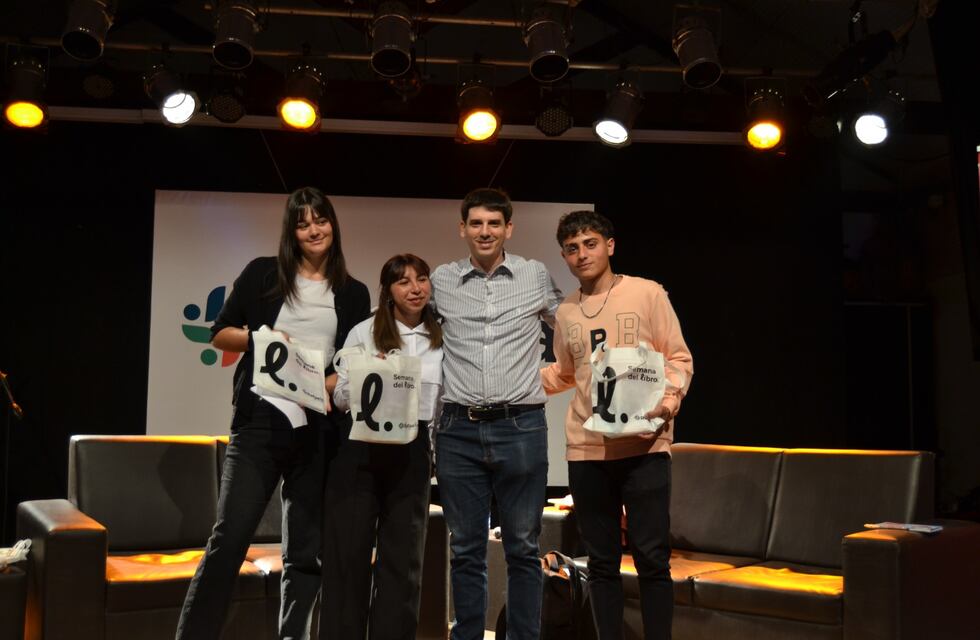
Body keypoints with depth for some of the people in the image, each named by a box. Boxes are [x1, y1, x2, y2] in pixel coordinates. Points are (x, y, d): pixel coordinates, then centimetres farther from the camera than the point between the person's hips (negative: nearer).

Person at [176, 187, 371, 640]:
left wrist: (331, 383, -9)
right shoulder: (263, 274, 7)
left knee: (305, 552, 8)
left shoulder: (354, 293, 11)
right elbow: (219, 334, 8)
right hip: (260, 418, -2)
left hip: (318, 429, 2)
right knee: (230, 537, -9)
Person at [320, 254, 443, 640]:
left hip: (412, 452, 2)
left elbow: (444, 402, 13)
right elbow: (340, 397, 0)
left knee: (402, 557, 6)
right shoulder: (364, 333, 1)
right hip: (361, 448, -2)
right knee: (349, 551, 0)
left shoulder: (441, 340, 8)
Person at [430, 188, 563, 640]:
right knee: (465, 549, 8)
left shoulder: (536, 276, 4)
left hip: (521, 428, -1)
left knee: (523, 548, 6)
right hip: (459, 431, 1)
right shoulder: (441, 281, 6)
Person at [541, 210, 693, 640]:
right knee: (601, 561, 9)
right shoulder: (566, 313, 12)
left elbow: (679, 359, 0)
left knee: (651, 557, -3)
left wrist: (669, 400, -19)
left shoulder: (647, 293, -1)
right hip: (586, 450, 4)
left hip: (644, 446, -4)